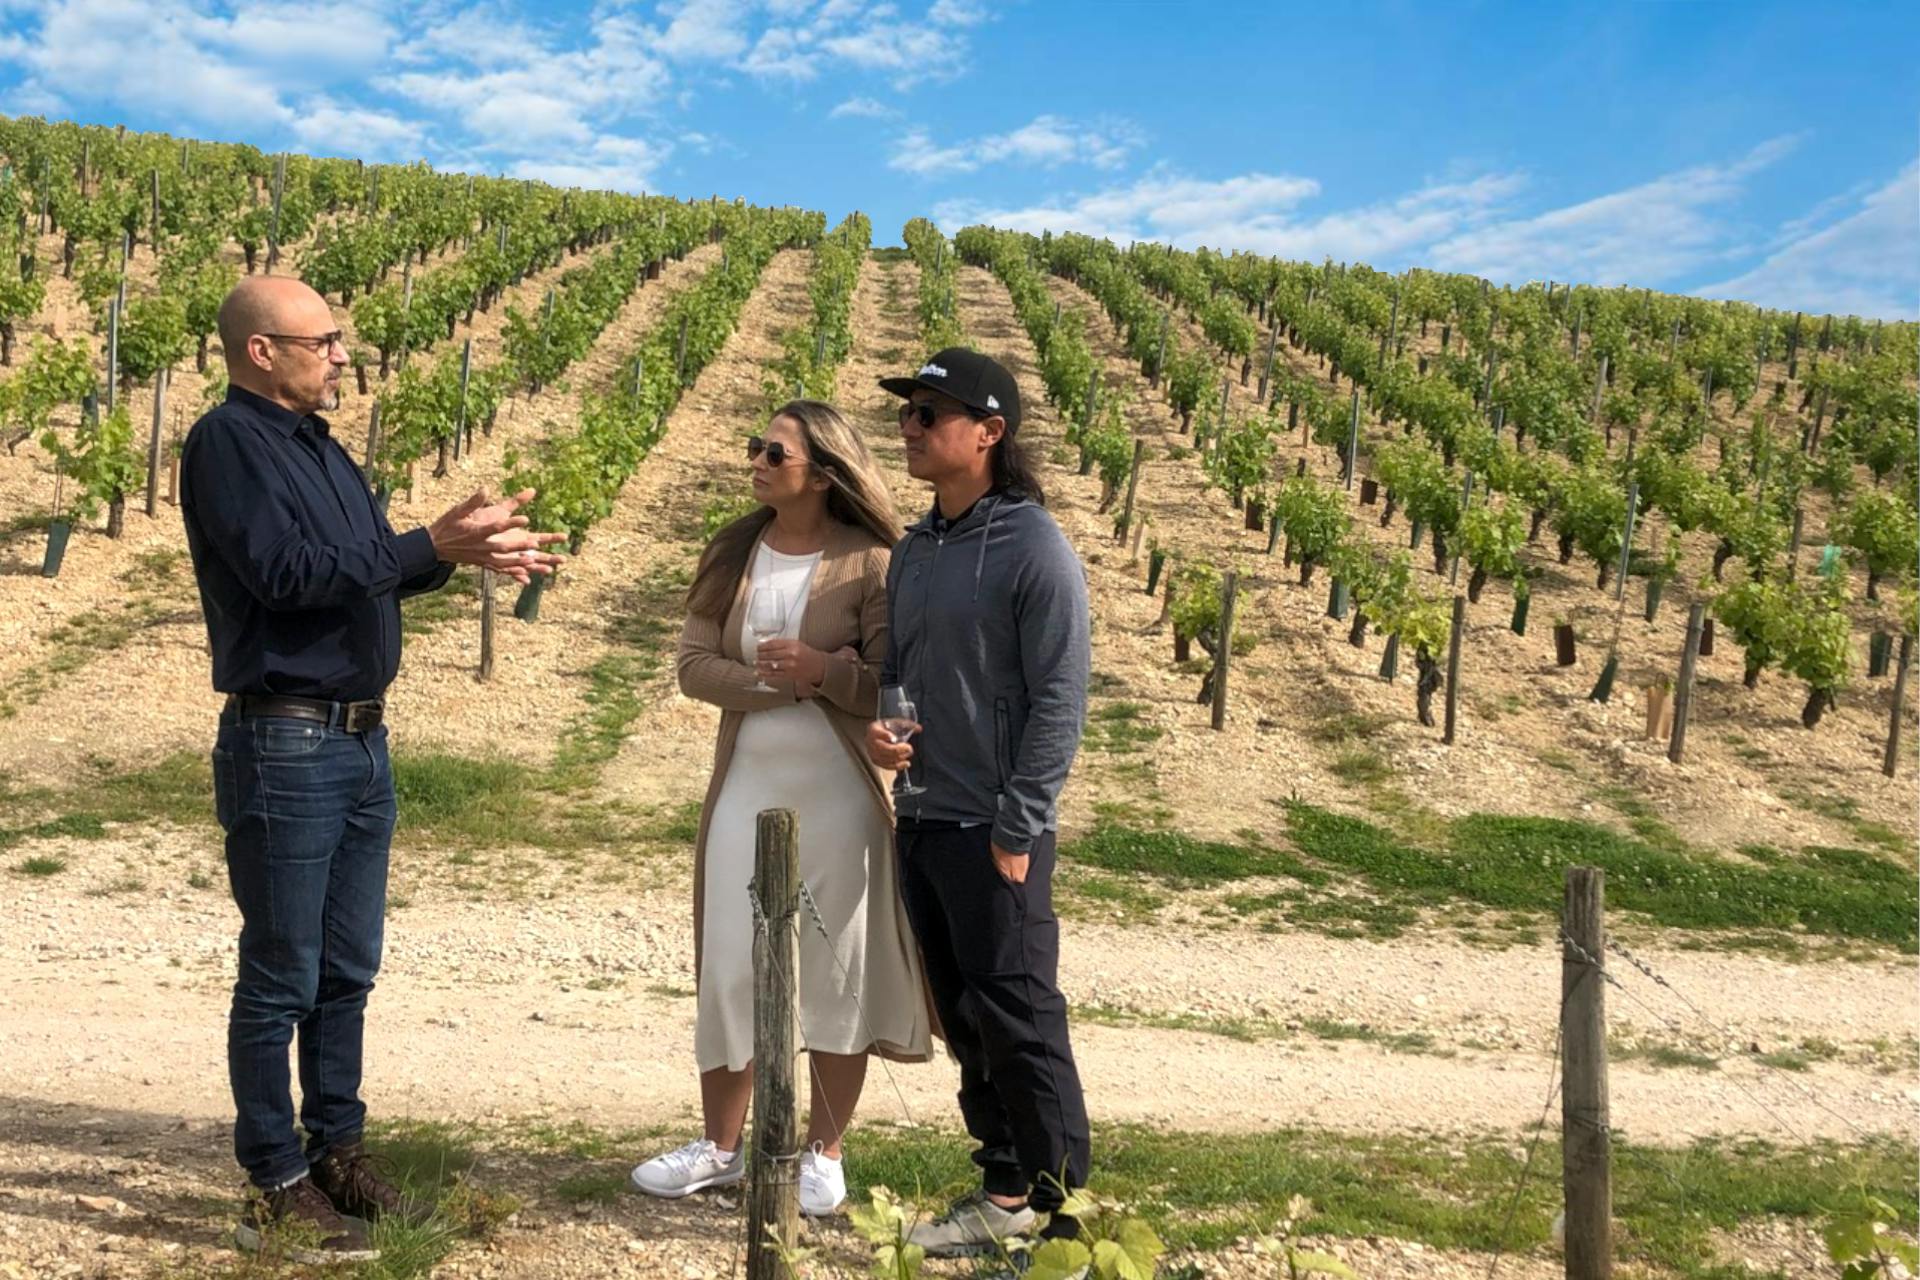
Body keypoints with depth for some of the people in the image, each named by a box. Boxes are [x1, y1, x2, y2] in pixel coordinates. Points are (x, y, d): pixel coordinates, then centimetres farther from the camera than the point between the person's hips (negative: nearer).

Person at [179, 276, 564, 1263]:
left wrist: (468, 552, 4)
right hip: (284, 746, -8)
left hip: (360, 742, 8)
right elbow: (286, 571, -21)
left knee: (347, 971, 14)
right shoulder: (228, 443, -11)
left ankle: (337, 1151, 26)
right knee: (280, 980, 0)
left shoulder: (319, 446, 14)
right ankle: (278, 1189, 10)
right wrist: (432, 547, -23)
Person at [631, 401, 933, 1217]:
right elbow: (695, 666, -3)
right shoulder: (733, 553, 4)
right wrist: (785, 683, -17)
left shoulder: (869, 564, -9)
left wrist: (821, 671, -27)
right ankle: (720, 1146, 24)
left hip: (837, 797, -4)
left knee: (837, 973, 6)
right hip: (746, 790, 4)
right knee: (729, 968, 9)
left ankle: (824, 1152, 21)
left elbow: (892, 688, -11)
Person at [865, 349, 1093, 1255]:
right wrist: (874, 726, -2)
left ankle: (1058, 1211, 10)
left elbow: (1059, 702, -14)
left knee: (1020, 1022, -2)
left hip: (995, 833, -8)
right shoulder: (914, 550, 11)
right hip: (921, 821, 8)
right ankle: (1004, 1191, 26)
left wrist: (1016, 830, -17)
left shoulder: (1034, 549, -12)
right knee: (964, 1021, 14)